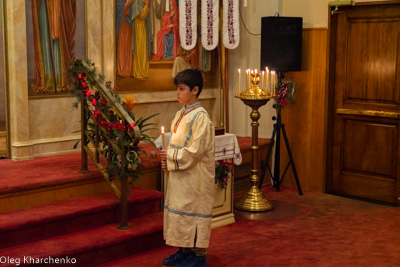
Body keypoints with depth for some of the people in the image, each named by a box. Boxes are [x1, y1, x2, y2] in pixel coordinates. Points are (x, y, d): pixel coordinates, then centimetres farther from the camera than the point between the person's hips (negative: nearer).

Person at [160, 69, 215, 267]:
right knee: (179, 211, 14)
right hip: (179, 175, 9)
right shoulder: (180, 114, 10)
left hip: (194, 177, -9)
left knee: (192, 212, 0)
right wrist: (167, 158, 1)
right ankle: (184, 251, 27)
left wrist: (170, 156, -14)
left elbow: (195, 151, -21)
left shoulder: (200, 117, -17)